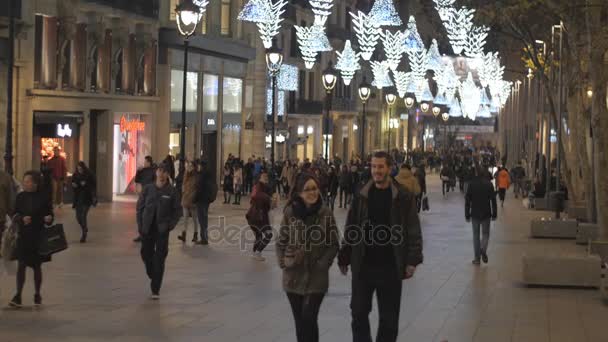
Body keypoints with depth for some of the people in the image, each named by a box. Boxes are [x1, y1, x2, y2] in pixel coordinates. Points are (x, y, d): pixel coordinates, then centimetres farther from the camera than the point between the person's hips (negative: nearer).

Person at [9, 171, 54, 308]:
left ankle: (37, 295, 22)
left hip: (38, 237, -1)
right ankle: (18, 296, -4)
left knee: (37, 267, 9)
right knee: (21, 265, -5)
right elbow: (15, 214, 5)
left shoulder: (43, 198, -5)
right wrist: (22, 219, -15)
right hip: (23, 236, 1)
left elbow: (50, 214, 2)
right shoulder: (20, 197, 1)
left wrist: (49, 218, -20)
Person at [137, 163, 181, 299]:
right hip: (147, 228, 3)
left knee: (159, 259, -3)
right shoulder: (148, 189, 3)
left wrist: (170, 225, -10)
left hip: (162, 229, -3)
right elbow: (140, 207, 7)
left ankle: (156, 290, 2)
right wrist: (141, 224, -1)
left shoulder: (172, 192, -2)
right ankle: (153, 276, 38)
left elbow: (176, 211, 2)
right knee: (146, 254, 9)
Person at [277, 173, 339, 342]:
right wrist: (283, 263, -5)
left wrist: (322, 265, -9)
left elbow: (334, 244, 0)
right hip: (293, 275, 2)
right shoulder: (290, 212, -4)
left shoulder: (326, 213, -5)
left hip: (317, 277, -2)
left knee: (309, 318, -12)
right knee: (299, 320, 11)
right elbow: (281, 242, 5)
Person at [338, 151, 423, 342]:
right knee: (359, 313, 7)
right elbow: (350, 231, 7)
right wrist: (344, 259, 5)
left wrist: (412, 260, -12)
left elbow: (413, 231, -4)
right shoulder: (361, 196, 3)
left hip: (390, 267, -2)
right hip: (363, 265, 2)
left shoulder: (403, 197, -4)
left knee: (389, 318, 7)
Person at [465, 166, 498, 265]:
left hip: (475, 214, 0)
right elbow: (493, 200, -2)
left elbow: (467, 200, -3)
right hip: (486, 214, 0)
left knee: (476, 235, 10)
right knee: (485, 233, 11)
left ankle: (477, 258, 9)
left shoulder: (471, 184, -5)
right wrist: (494, 214, 4)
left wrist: (467, 214, 4)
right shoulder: (488, 184, -4)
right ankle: (483, 250, -17)